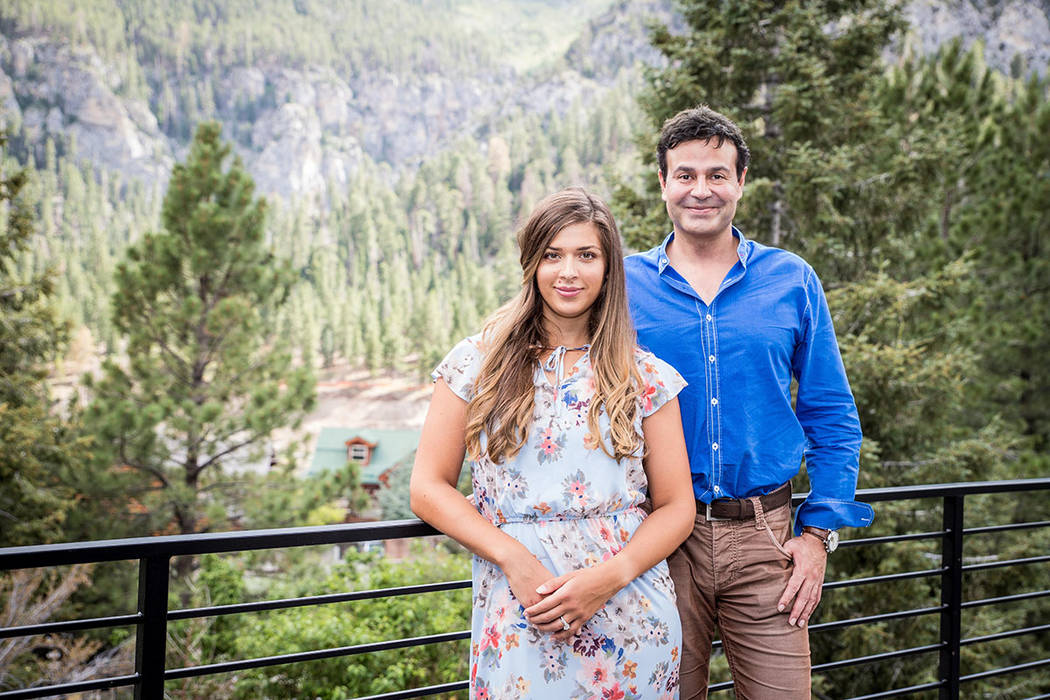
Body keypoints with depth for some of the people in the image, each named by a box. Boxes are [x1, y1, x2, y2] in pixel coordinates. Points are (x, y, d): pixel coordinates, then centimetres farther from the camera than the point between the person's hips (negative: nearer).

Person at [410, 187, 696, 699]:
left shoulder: (646, 377, 4)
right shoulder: (478, 363, 3)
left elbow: (676, 506, 3)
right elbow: (428, 488, 0)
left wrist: (610, 576, -14)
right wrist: (513, 558, -14)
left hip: (630, 614, 1)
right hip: (519, 621, -1)